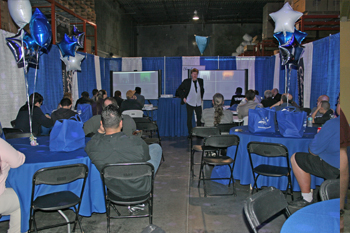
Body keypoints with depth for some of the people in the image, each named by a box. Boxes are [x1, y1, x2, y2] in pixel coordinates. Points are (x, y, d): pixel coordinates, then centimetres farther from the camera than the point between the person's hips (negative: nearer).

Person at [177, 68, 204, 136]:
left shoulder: (200, 81, 4)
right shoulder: (186, 81, -6)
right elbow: (179, 89, 2)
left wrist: (201, 97, 12)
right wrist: (183, 97, -4)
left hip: (198, 103, 3)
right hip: (190, 103, -3)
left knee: (200, 118, 4)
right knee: (189, 118, 1)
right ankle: (190, 133, 11)